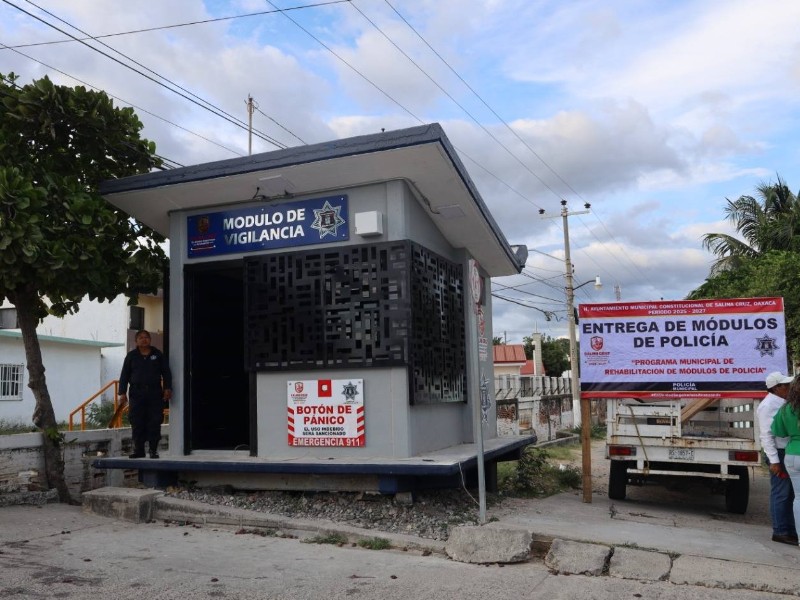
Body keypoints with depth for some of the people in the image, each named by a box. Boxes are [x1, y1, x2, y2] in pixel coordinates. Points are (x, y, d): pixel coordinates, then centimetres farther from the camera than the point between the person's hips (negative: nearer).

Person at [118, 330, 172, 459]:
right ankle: (139, 450, 8)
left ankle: (153, 450, 4)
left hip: (155, 393, 0)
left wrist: (167, 388, -1)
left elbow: (166, 373, 9)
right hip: (137, 394, 1)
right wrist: (122, 392, 0)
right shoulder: (131, 356, 10)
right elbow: (124, 375, 8)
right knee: (137, 424, 0)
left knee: (154, 423, -2)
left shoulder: (158, 354, 9)